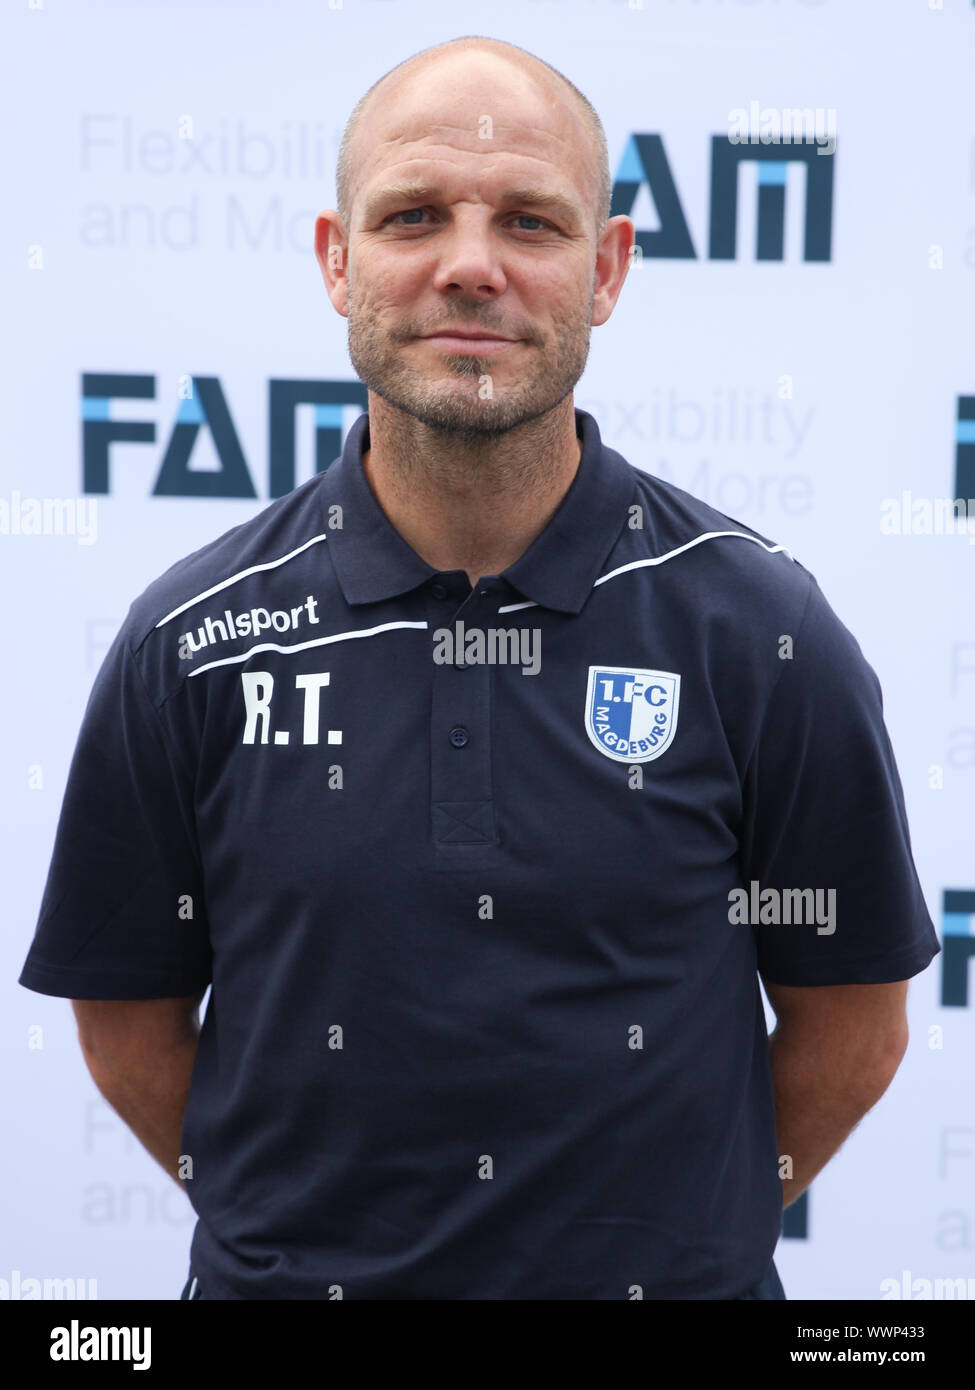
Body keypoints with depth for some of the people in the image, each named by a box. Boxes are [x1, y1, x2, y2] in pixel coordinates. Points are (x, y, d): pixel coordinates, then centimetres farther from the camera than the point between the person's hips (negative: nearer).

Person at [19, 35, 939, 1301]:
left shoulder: (766, 633, -11)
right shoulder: (190, 644, -9)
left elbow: (853, 1023, -2)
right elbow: (130, 1026, 0)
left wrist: (675, 1221, 2)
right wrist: (301, 1226, 3)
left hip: (671, 1279, 0)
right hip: (292, 1271, 1)